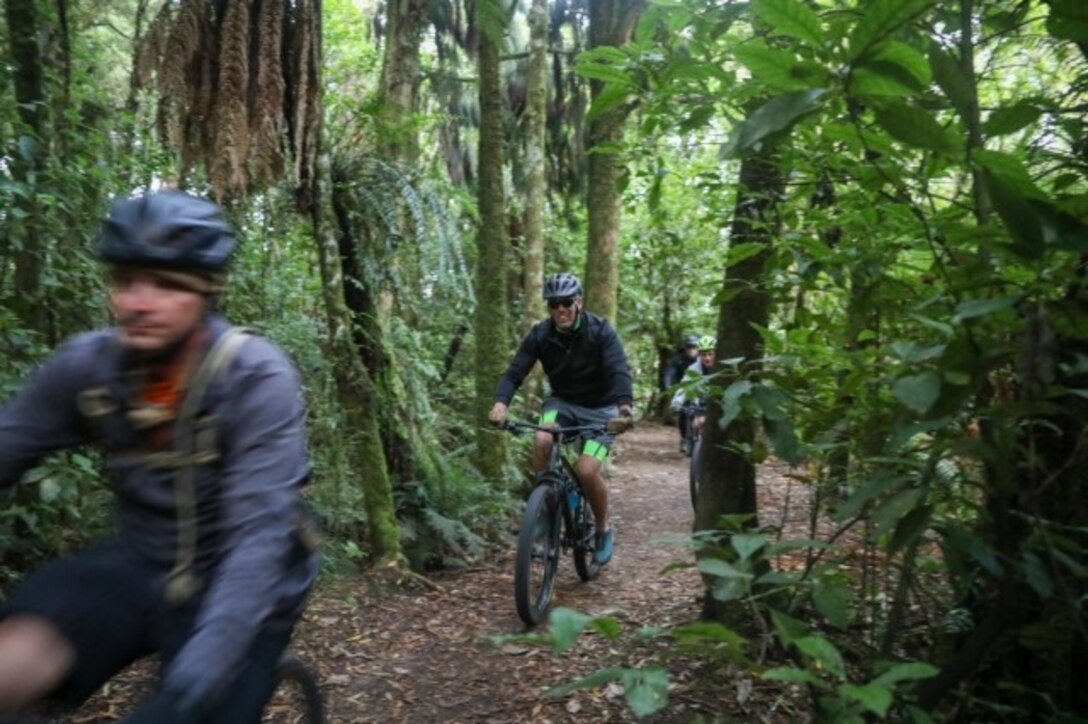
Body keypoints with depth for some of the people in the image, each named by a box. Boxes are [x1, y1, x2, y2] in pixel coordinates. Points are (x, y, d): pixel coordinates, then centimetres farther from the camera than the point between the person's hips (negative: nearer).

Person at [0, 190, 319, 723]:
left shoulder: (258, 378, -23)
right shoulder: (84, 364, -9)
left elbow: (260, 528, -29)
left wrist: (212, 651, -40)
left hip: (235, 583, -2)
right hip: (139, 565, 3)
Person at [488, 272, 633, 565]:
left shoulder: (600, 331, -21)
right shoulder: (540, 334, -13)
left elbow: (619, 371, -33)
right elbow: (514, 372, -20)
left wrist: (624, 406, -53)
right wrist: (500, 403, -40)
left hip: (600, 408, -3)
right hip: (562, 402, 3)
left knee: (586, 470, -20)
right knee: (542, 442, -28)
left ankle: (604, 529, 9)